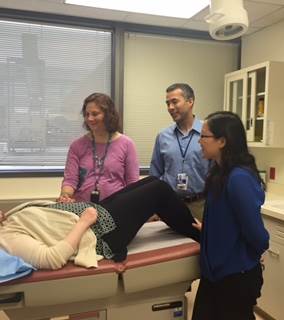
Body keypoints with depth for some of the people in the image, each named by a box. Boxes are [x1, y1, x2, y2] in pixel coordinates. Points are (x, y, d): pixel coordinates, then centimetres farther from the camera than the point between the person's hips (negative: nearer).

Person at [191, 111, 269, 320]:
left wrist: (247, 259, -5)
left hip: (236, 276, -8)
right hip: (215, 270, 8)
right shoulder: (221, 173, 2)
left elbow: (256, 233, -22)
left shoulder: (239, 178, -25)